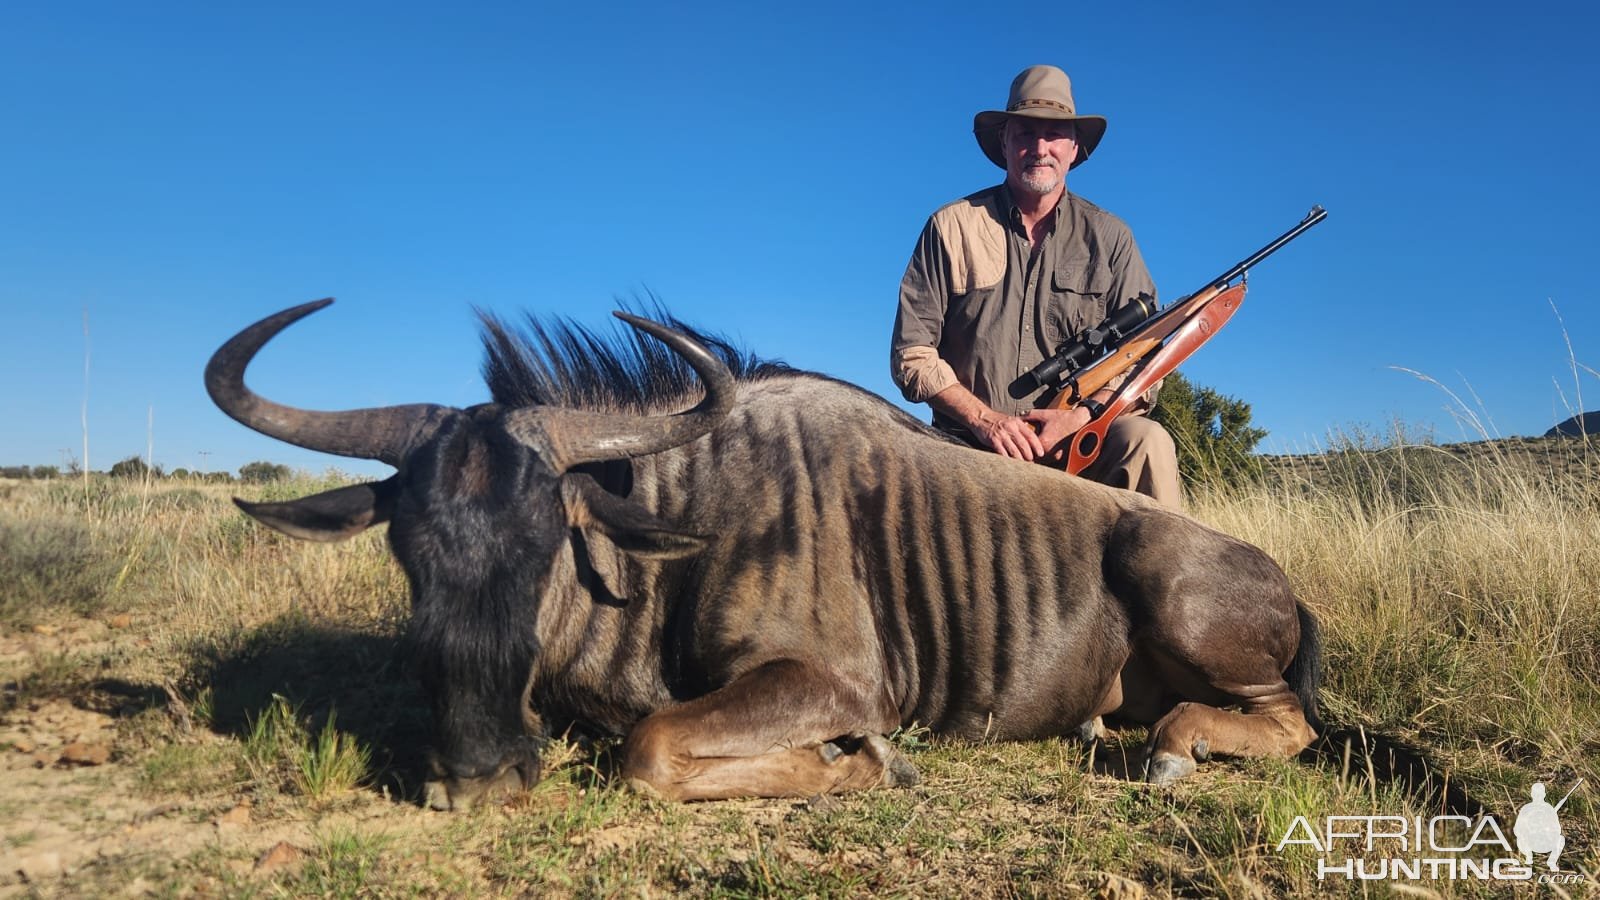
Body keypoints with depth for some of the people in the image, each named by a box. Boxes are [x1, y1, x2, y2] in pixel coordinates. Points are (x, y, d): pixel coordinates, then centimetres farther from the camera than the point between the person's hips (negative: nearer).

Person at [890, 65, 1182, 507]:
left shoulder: (1109, 237, 9)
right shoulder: (952, 227, 4)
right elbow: (912, 354, 1)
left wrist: (1083, 414, -15)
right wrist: (983, 418, -13)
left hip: (1079, 445, 2)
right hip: (973, 452, -1)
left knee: (1146, 440, -28)